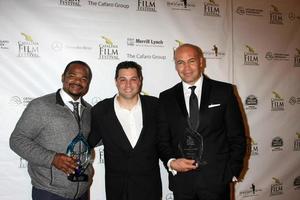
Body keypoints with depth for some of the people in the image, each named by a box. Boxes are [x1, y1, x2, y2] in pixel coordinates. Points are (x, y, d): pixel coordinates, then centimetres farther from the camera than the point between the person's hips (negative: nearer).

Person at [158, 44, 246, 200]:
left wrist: (233, 171, -3)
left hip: (217, 179, -1)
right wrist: (171, 162, -10)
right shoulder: (166, 98, 4)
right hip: (181, 180, 2)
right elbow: (163, 139, 6)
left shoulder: (224, 91, -1)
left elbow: (237, 136, 1)